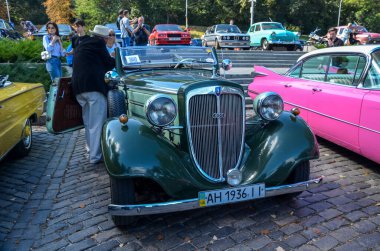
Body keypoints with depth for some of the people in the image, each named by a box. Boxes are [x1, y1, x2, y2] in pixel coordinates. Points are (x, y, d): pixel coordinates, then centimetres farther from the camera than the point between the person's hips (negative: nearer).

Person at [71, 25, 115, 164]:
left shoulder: (81, 44, 26)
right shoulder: (98, 42, 1)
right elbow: (109, 63, 3)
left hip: (78, 87, 9)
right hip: (93, 86, -9)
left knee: (89, 121, 16)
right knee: (98, 122, -8)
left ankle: (91, 150, 24)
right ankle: (96, 156, -9)